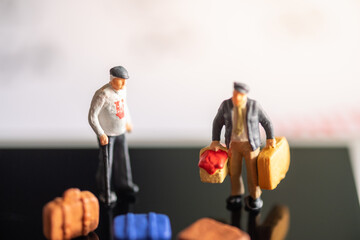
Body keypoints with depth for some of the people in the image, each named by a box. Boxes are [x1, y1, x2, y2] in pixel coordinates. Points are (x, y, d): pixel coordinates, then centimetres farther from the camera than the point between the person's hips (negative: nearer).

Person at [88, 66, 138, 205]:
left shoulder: (122, 89, -5)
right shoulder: (102, 94, -29)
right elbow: (92, 116, -27)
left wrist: (128, 121, 26)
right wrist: (101, 134, -35)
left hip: (120, 131, 7)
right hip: (105, 133, -7)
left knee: (122, 158, 17)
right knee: (106, 162, 4)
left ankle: (122, 185, 37)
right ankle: (105, 192, 21)